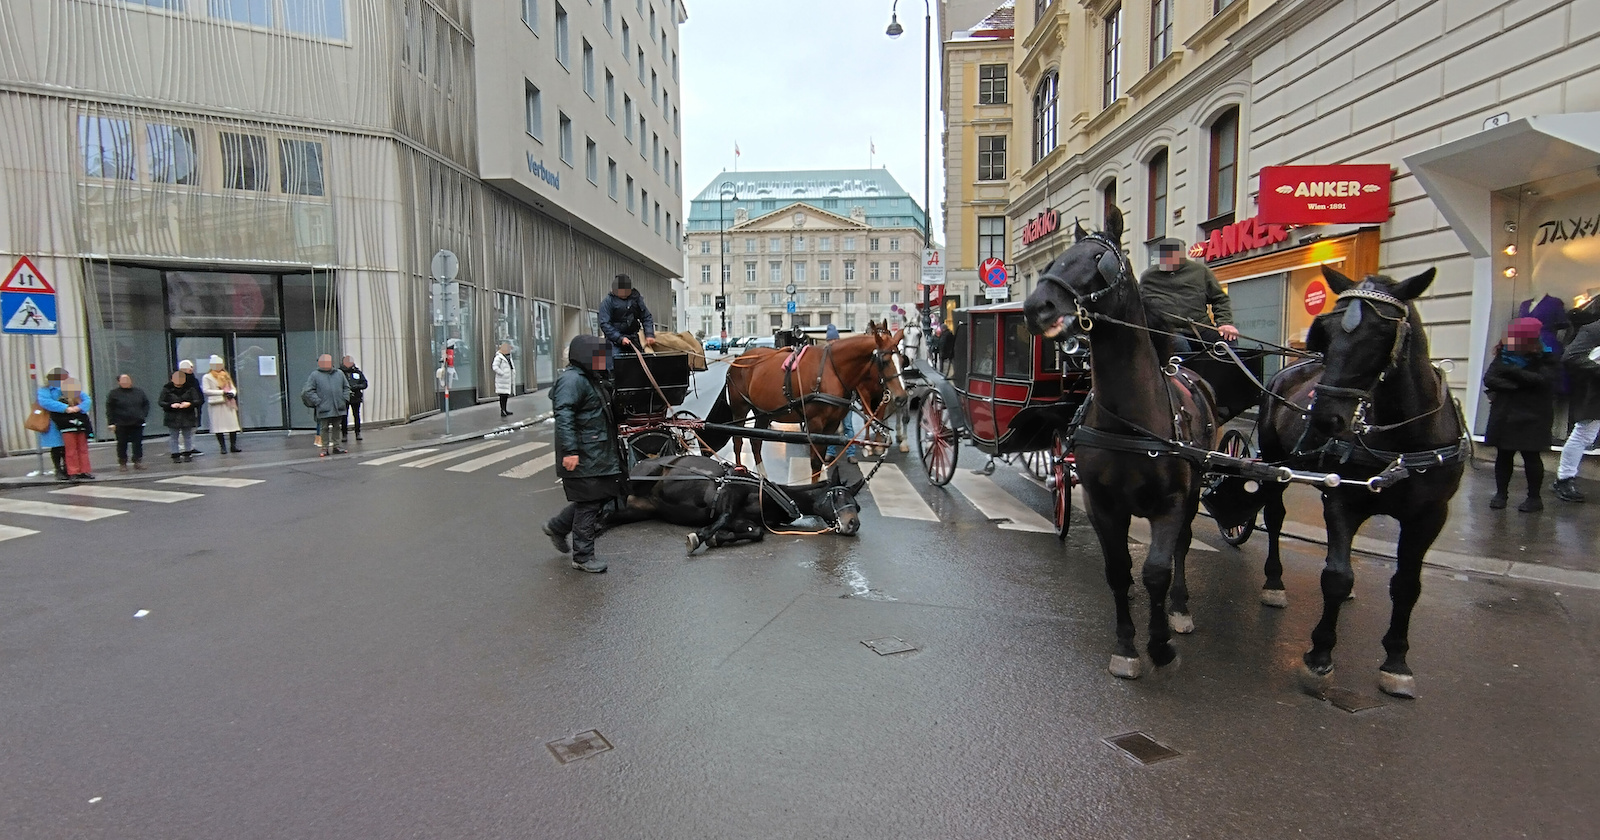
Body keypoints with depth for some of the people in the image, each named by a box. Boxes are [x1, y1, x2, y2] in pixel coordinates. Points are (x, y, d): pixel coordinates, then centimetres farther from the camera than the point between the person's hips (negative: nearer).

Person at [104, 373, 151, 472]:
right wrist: (111, 423, -8)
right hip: (121, 425, -2)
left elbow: (146, 403, 17)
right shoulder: (114, 393, 0)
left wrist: (144, 415, 2)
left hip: (137, 423, 2)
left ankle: (138, 462, 10)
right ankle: (122, 464, 11)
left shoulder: (138, 392, 9)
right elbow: (109, 409, -2)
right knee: (122, 444, 3)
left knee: (138, 443, 3)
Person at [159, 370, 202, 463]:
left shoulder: (190, 388, -3)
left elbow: (197, 401, -4)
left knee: (187, 436, 8)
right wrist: (171, 405, -22)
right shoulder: (167, 389, -3)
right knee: (174, 437, 5)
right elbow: (160, 402, -5)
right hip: (172, 418, 0)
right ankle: (175, 455, 10)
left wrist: (189, 403, -25)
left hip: (187, 417, 0)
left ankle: (188, 454, 17)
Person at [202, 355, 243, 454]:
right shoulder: (207, 377, 4)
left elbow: (233, 388, 19)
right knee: (219, 425, -3)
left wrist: (232, 393, -5)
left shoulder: (226, 375, 18)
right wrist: (222, 392, -14)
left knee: (233, 424, -2)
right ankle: (222, 447, 3)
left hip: (229, 403, 4)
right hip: (216, 404, -4)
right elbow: (205, 390, -8)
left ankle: (233, 445, 5)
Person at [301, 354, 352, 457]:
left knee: (336, 427, 12)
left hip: (338, 408, 4)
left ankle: (335, 446, 21)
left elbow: (346, 387, 21)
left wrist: (345, 399, 7)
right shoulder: (314, 375, 1)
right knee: (324, 428, 1)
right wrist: (317, 401, -10)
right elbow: (308, 391, -2)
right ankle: (325, 447, 7)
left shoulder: (339, 374, 12)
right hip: (324, 407, -4)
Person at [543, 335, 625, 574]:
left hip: (599, 453, 10)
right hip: (583, 456, -10)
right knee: (588, 503, -3)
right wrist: (570, 451, -30)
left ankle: (557, 527, 30)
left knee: (602, 495, 14)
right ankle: (583, 557, 8)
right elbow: (563, 416, -24)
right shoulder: (572, 379, -15)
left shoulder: (593, 379, 19)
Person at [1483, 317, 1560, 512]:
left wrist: (1511, 371, -19)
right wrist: (1515, 385, -16)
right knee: (1503, 455, 8)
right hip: (1504, 416, 3)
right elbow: (1489, 379, -5)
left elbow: (1542, 379, -19)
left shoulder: (1546, 359, -2)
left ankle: (1534, 498, 13)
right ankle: (1500, 493, 18)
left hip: (1532, 418, -3)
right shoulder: (1504, 355, 7)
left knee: (1531, 456, 2)